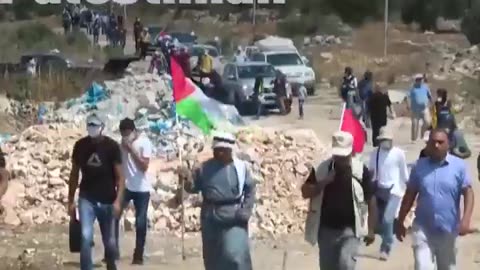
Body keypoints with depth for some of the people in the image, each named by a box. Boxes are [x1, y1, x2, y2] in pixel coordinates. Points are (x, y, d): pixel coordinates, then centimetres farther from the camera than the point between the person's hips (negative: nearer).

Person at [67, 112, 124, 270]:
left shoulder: (112, 146, -8)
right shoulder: (80, 145, -1)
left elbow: (120, 176, -8)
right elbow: (74, 174, 7)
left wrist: (118, 200, -20)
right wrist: (71, 201, 5)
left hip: (107, 201, -1)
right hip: (86, 199, 1)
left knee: (109, 240, 9)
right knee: (86, 237, -17)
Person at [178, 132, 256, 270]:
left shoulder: (240, 167, -3)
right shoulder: (205, 168, 3)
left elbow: (250, 190, 1)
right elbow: (193, 187, 6)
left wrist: (245, 212, -9)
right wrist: (187, 179, -15)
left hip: (233, 218, -4)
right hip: (210, 217, 4)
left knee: (235, 255, -16)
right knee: (212, 257, 12)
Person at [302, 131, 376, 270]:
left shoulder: (361, 170, -6)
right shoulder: (321, 169, 0)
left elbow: (370, 201, -2)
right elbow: (305, 192, 0)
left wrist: (370, 229, -4)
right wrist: (323, 183, -17)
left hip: (350, 229, -3)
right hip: (326, 229, 3)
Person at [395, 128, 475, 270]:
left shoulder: (459, 165, -4)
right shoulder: (419, 166, 1)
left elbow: (468, 192, -7)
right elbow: (410, 195, 8)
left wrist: (465, 220, -21)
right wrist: (400, 222, 9)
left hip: (448, 230, 0)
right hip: (423, 229, 0)